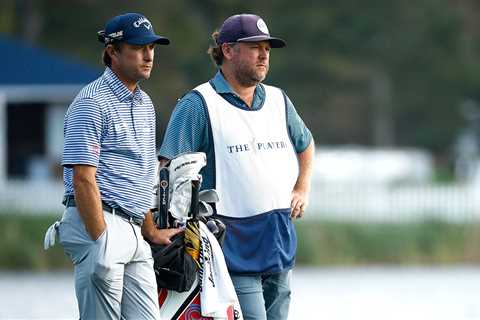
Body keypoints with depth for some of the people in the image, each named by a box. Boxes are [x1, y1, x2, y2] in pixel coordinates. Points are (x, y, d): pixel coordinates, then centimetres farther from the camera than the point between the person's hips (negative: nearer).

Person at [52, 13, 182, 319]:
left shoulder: (144, 104, 20)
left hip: (134, 234, 9)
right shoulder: (93, 103, -9)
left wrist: (151, 231, 25)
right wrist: (100, 243, -20)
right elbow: (84, 178, -15)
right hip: (99, 224, -9)